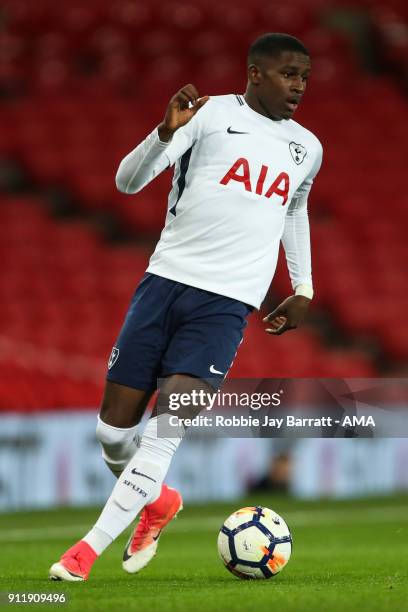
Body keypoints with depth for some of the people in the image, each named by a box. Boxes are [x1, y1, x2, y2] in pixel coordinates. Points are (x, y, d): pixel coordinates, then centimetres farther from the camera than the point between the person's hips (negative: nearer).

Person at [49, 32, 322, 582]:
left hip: (227, 304, 1)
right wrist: (167, 131, -25)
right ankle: (158, 502, 32)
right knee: (113, 426, 1)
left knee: (168, 426, -16)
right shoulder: (213, 113, 1)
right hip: (166, 281, -1)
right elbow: (128, 181, -7)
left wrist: (304, 289, 28)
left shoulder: (307, 149, 14)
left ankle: (89, 550, -12)